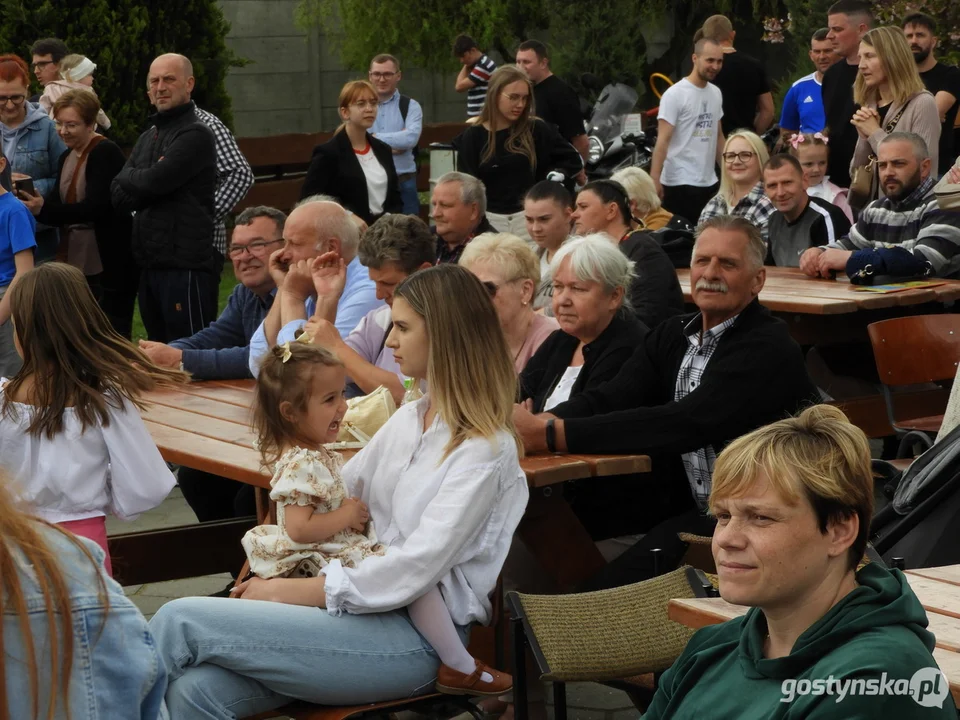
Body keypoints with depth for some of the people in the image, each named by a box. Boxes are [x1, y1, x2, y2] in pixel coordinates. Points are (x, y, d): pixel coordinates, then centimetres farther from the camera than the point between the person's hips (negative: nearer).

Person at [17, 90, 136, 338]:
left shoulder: (106, 153, -13)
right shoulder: (66, 157, 12)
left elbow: (94, 207, -23)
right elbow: (58, 206, 10)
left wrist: (43, 209, -30)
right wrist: (35, 206, -11)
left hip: (109, 266, -8)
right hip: (75, 264, 8)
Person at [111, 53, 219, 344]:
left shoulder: (196, 135, -8)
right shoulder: (148, 137, 18)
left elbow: (155, 181, -19)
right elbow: (119, 197, 10)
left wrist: (130, 178, 1)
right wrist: (143, 180, -9)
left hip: (187, 265, -9)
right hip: (150, 263, 9)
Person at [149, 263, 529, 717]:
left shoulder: (485, 450, -11)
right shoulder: (409, 419, 15)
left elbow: (414, 570, -18)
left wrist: (287, 591, -15)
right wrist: (268, 572, 1)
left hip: (415, 639, -7)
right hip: (362, 606, 7)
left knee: (181, 621, -18)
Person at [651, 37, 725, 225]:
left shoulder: (716, 93, 11)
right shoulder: (675, 94, -10)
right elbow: (662, 140, -15)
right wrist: (654, 179, -23)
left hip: (709, 182, 7)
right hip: (680, 183, -7)